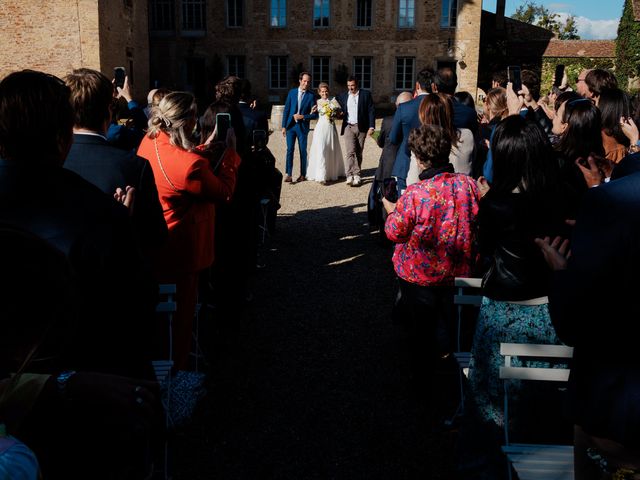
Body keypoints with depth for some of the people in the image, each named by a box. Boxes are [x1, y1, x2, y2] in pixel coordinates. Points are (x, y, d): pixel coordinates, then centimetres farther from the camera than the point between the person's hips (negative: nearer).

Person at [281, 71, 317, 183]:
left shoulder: (311, 96, -1)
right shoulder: (292, 92, 6)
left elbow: (315, 115, -1)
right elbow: (286, 110, 6)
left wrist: (303, 117, -14)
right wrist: (284, 126, 2)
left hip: (303, 127, -1)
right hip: (290, 125, 1)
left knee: (303, 151, 5)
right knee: (290, 149, -4)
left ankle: (303, 175, 15)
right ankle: (288, 174, -5)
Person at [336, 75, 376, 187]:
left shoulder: (366, 94, 4)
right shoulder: (343, 96, 11)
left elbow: (371, 111, 1)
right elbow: (340, 111, 18)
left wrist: (371, 126, -7)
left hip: (361, 127, 0)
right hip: (348, 127, 1)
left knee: (358, 153, 5)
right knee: (350, 152, -13)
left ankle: (355, 175, 13)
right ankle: (353, 175, -18)